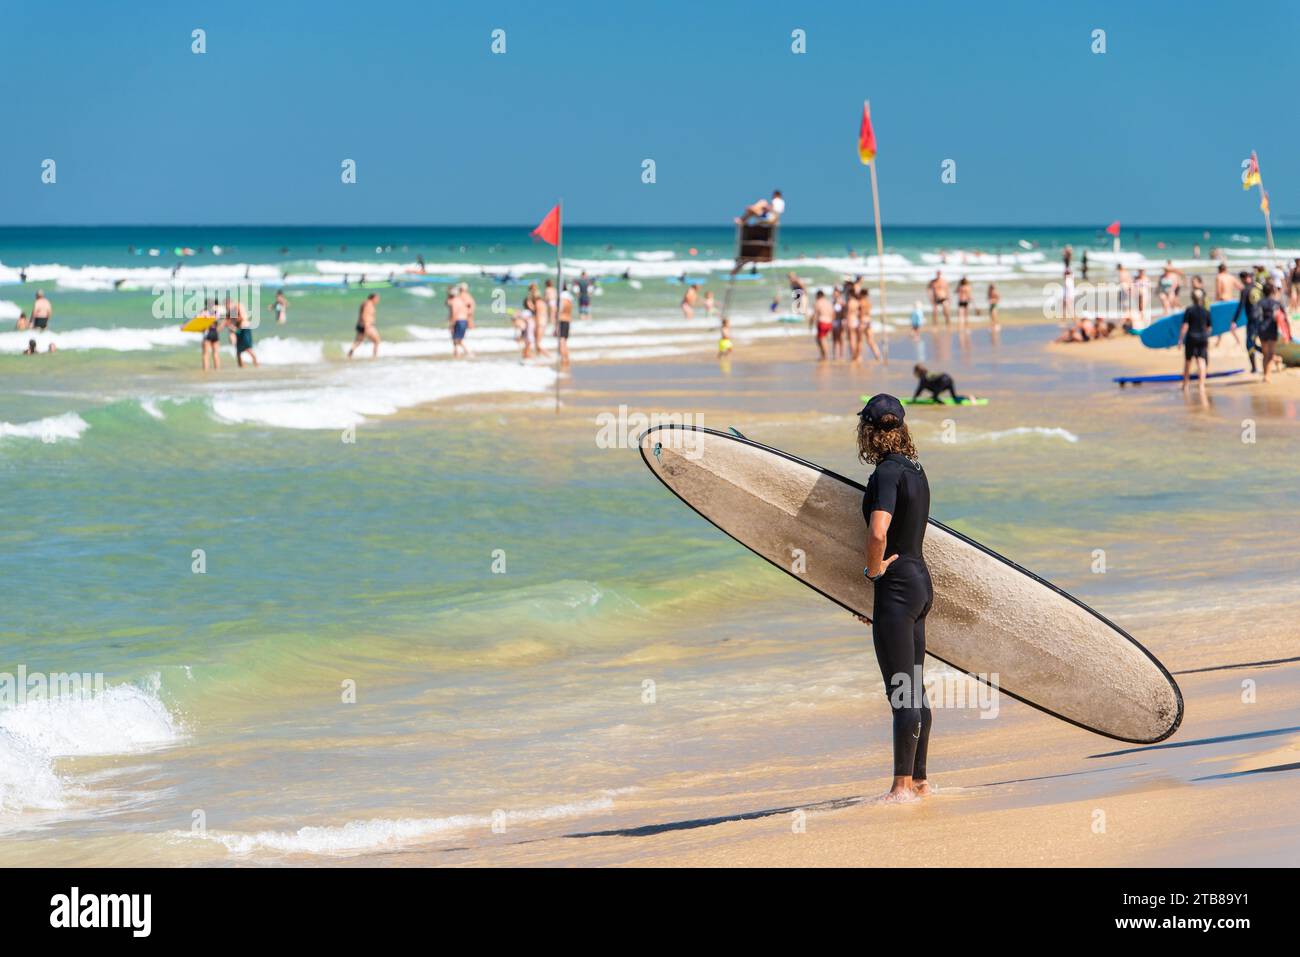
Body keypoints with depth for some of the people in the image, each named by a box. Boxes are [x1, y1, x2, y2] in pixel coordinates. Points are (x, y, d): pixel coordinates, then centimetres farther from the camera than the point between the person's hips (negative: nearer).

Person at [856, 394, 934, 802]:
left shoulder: (887, 473, -16)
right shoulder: (915, 470, 12)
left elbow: (878, 531, -30)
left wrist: (873, 569, -13)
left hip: (896, 585, -9)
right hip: (920, 580, 9)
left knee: (901, 691, -6)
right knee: (915, 689, 15)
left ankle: (902, 786, -3)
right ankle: (919, 780, 21)